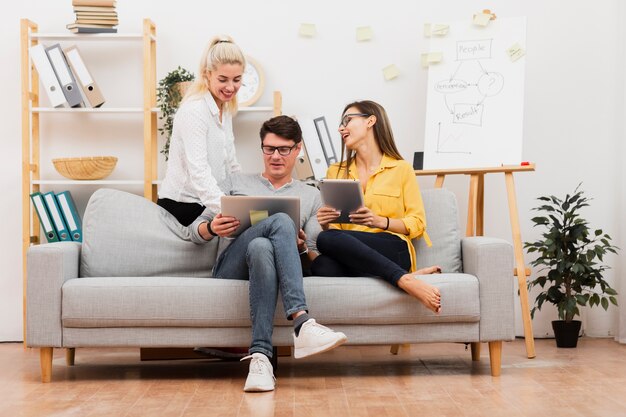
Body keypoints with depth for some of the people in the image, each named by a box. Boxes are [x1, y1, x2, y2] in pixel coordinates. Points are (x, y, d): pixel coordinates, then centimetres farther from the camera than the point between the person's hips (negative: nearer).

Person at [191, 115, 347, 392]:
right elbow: (196, 231, 19)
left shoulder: (311, 196, 24)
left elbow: (316, 257, 16)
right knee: (281, 221, -32)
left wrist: (301, 246, -8)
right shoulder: (238, 183, 25)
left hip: (271, 266, 1)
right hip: (230, 269, -1)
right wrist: (212, 228, -6)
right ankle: (302, 323, -50)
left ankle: (260, 355, -51)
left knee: (261, 247, -39)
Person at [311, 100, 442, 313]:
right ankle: (404, 279, -28)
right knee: (321, 266, -35)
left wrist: (380, 221, -10)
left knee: (328, 240, -33)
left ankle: (405, 278, -32)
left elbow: (417, 224, 6)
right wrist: (325, 224, -4)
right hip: (353, 252, 3)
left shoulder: (401, 169, 12)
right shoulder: (336, 171, 24)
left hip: (393, 251, -3)